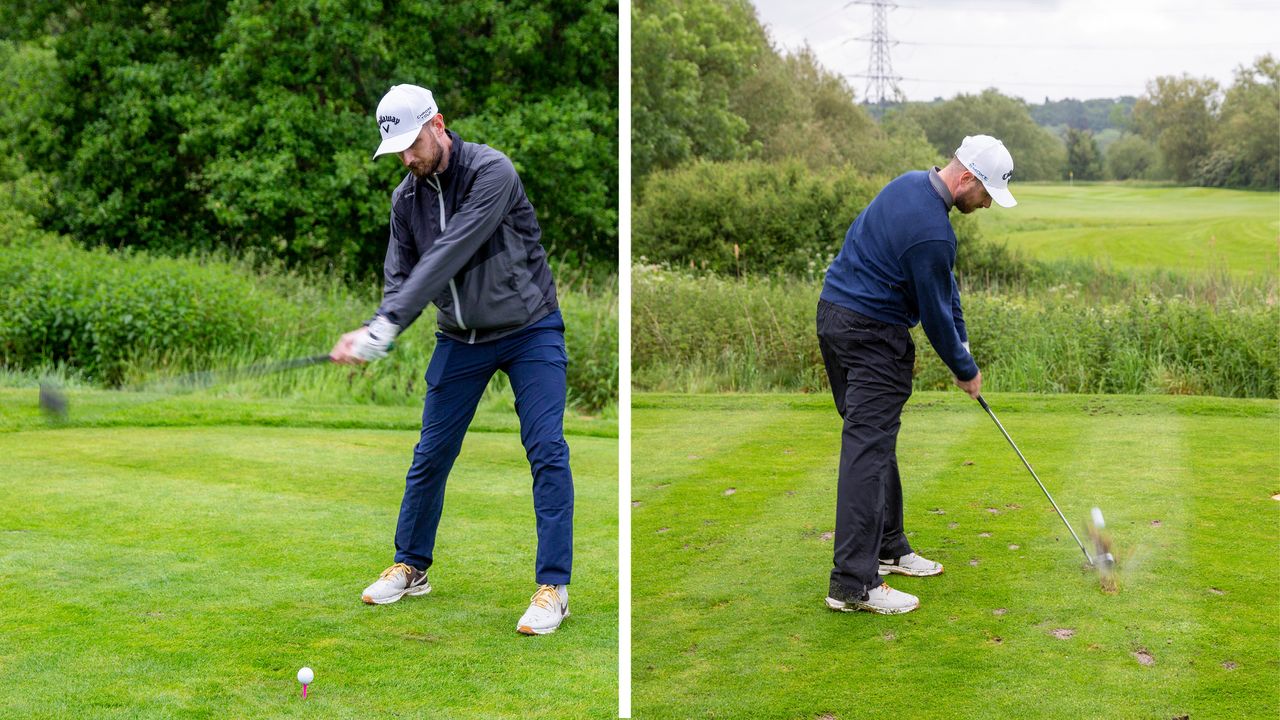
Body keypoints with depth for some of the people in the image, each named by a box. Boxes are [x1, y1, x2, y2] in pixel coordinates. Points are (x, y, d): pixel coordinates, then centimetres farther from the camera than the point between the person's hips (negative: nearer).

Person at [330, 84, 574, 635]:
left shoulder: (492, 172, -23)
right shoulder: (406, 198, -2)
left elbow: (448, 257, -31)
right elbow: (401, 277, -2)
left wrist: (385, 326, -35)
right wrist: (373, 333, -24)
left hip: (529, 327, -5)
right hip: (461, 338, 6)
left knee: (546, 450, -12)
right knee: (430, 454, 8)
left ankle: (553, 587, -6)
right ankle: (411, 568, 25)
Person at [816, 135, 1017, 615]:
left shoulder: (914, 184, 7)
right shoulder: (931, 231, -24)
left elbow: (944, 285, 14)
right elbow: (934, 313, -13)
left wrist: (961, 340, 13)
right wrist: (966, 370, 2)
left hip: (836, 315, 10)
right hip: (871, 334, -10)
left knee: (874, 441, 17)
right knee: (869, 449, -11)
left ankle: (888, 548, 28)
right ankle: (853, 584, -13)